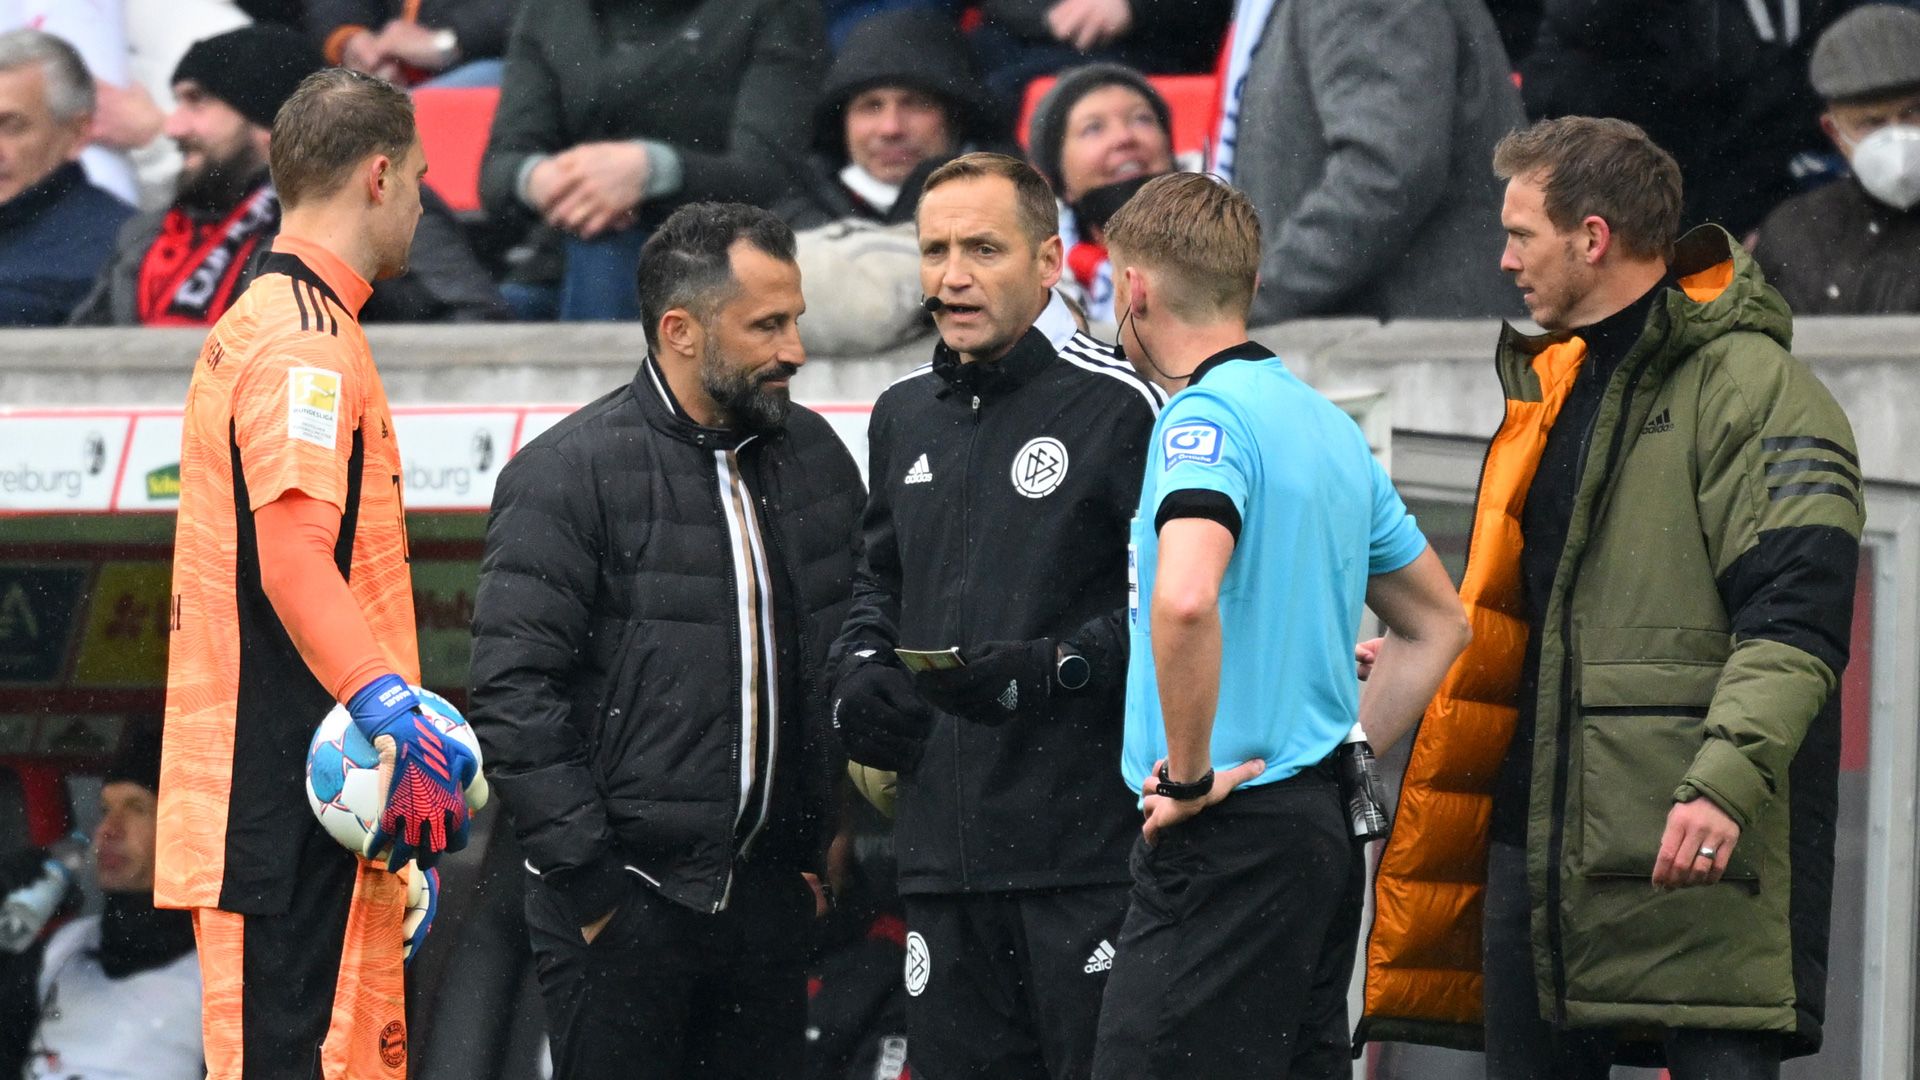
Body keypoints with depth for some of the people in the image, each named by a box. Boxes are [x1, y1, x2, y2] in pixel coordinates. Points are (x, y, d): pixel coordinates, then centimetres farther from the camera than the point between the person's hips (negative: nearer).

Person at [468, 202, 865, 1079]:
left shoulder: (815, 457, 11)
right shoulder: (568, 473, -9)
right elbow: (513, 692, -13)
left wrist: (826, 841, 12)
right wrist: (588, 881, -14)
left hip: (769, 898, 6)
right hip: (627, 902, -6)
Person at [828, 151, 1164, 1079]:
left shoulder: (1116, 405, -6)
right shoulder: (904, 416, 18)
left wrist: (1054, 667, -21)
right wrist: (859, 673, 12)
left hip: (1088, 846, -7)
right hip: (943, 848, 7)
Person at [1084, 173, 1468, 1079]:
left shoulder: (1207, 414, -12)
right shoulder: (1330, 425, 16)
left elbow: (1184, 598, -31)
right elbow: (1439, 624, 26)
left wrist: (1187, 775, -19)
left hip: (1230, 835, -9)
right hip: (1322, 826, 9)